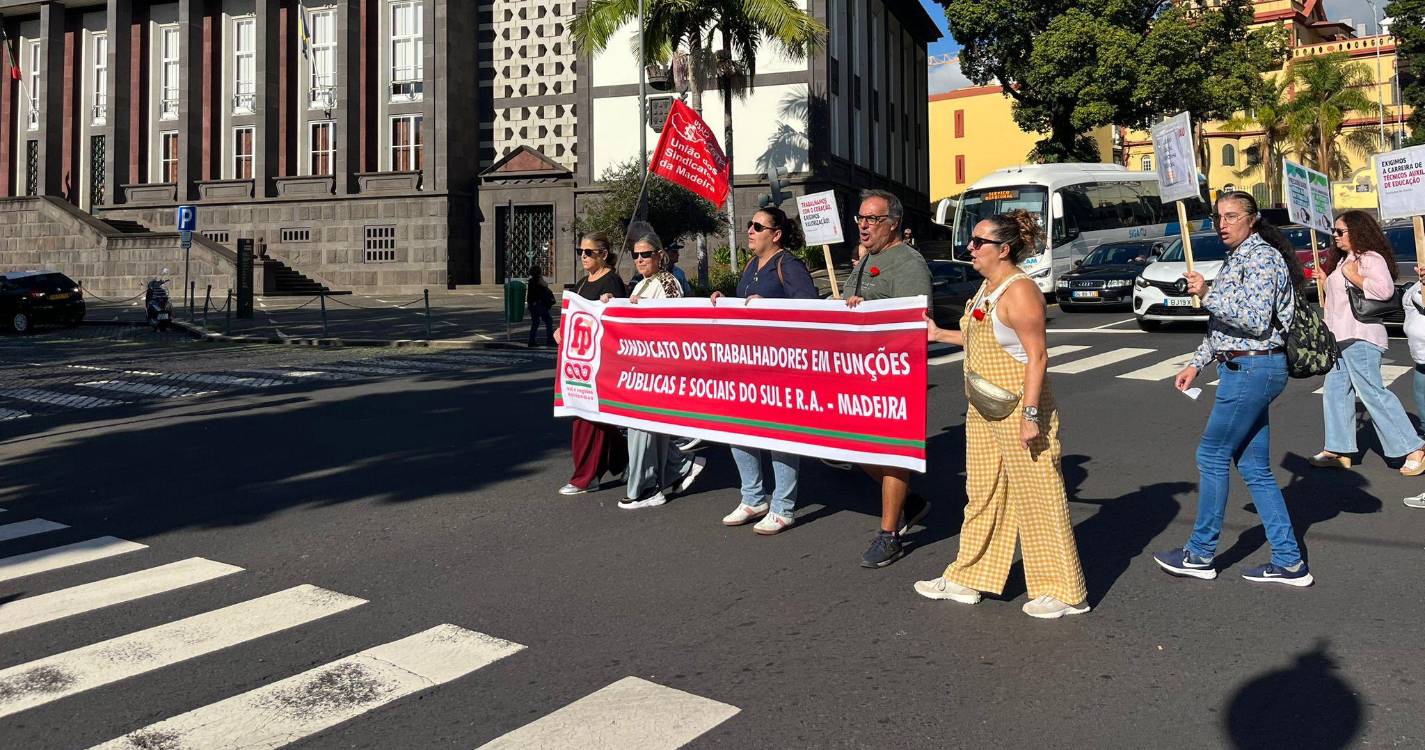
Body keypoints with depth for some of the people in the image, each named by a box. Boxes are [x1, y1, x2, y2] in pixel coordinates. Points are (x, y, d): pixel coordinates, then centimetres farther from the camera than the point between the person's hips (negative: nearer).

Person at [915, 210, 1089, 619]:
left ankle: (1065, 592, 13)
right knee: (982, 494, 16)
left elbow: (1037, 355, -21)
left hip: (1018, 410, -10)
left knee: (1038, 499, 0)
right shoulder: (988, 286, 11)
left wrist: (1030, 415, -24)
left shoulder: (1019, 291, -17)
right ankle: (968, 579, 28)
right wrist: (939, 334, 22)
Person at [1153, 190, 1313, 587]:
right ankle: (1289, 562, 16)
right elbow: (1221, 322, 23)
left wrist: (1207, 295, -21)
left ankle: (1200, 555, 11)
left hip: (1253, 369, -10)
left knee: (1212, 456, -1)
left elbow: (1256, 320, -22)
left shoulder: (1261, 257, -13)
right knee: (1254, 466, 11)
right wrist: (1197, 363, 20)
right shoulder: (1237, 258, 17)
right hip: (1244, 369, 10)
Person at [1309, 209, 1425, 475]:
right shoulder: (1345, 260, 20)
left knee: (1372, 392, -11)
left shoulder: (1371, 258, -10)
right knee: (1335, 391, 9)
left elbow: (1385, 289, -26)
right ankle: (1339, 451, 14)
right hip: (1340, 337, 10)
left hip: (1360, 338, -10)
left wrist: (1354, 276, -18)